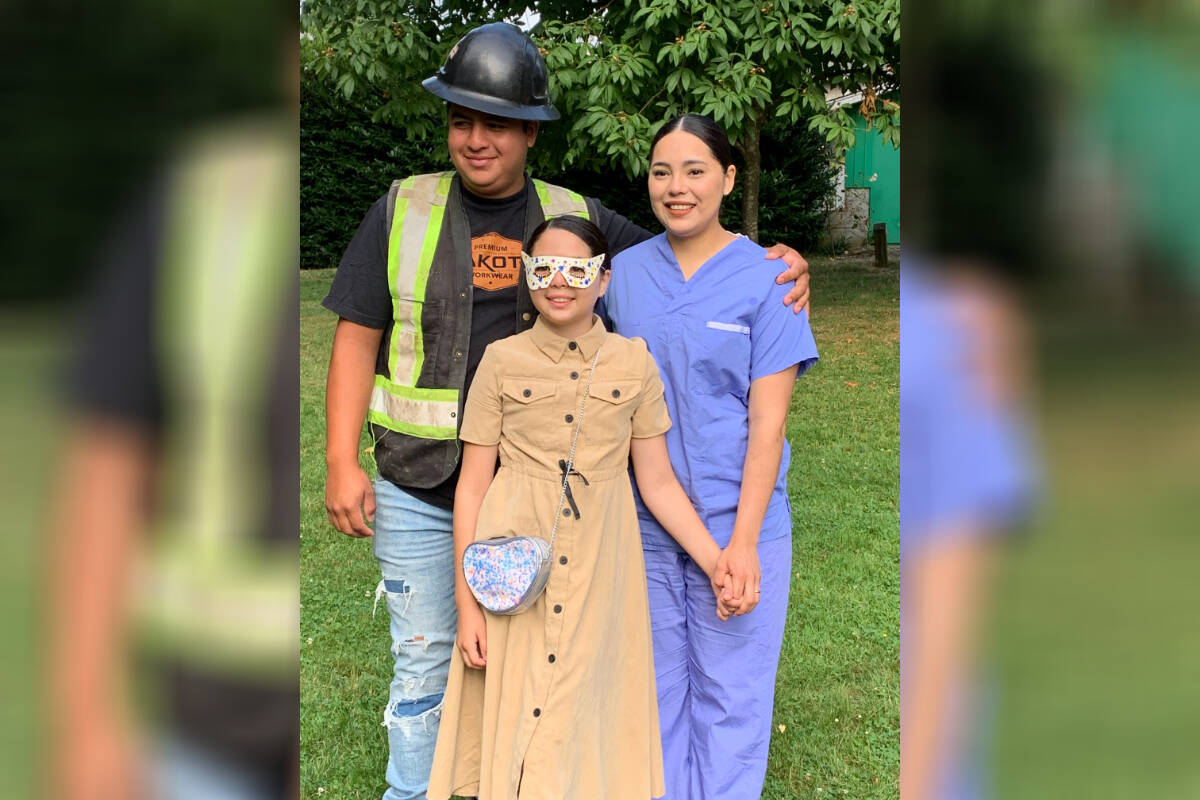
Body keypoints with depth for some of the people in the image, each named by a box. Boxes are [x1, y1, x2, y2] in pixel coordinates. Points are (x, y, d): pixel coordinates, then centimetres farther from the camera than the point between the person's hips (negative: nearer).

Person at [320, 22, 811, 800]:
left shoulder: (576, 216, 3)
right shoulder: (403, 210, -1)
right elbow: (357, 339, 0)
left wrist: (777, 260, -9)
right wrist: (342, 462, -7)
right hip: (416, 487, -1)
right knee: (425, 663, 8)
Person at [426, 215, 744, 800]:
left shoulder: (633, 364, 2)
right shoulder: (502, 361, -1)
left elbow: (658, 482, 5)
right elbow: (472, 486, 0)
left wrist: (717, 564, -3)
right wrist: (466, 601, -4)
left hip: (600, 567, 1)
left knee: (584, 706, 7)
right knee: (512, 711, 5)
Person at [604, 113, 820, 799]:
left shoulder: (765, 277, -6)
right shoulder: (625, 272, 5)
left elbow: (767, 422, -9)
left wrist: (743, 541, -14)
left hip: (735, 519, -3)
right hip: (644, 518, 3)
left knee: (729, 694, 5)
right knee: (656, 684, 14)